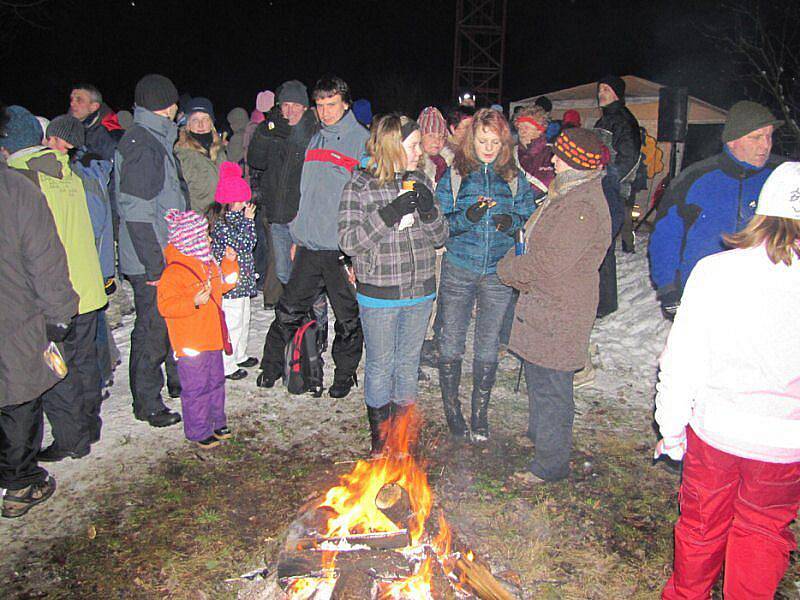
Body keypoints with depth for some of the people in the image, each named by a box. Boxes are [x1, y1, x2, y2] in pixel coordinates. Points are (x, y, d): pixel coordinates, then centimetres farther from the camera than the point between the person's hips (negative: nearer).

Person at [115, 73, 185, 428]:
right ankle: (147, 403, 15)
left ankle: (178, 381, 36)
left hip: (168, 256, 10)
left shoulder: (157, 139, 14)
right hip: (151, 262, -10)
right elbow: (137, 212, -22)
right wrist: (155, 265, -21)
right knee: (152, 329, 1)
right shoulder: (141, 144, -17)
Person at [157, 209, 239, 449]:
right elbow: (166, 305, -22)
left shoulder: (208, 264, 9)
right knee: (196, 387, 2)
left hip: (212, 338, 9)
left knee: (216, 382, 19)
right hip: (190, 343, -9)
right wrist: (194, 302, -32)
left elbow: (224, 284, 24)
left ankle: (216, 422, 35)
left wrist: (229, 262, 10)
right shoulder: (174, 272, -19)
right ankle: (198, 431, 16)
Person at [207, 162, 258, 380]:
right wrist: (248, 220, -15)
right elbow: (244, 245, -22)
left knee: (243, 319, 21)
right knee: (232, 323, -1)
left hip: (241, 281, 10)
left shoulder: (234, 217, 9)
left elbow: (249, 244, 15)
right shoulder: (221, 223, -21)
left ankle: (240, 356, 38)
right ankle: (226, 366, 11)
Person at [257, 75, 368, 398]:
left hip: (344, 248, -5)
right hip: (310, 244, 5)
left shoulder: (362, 140, -6)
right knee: (289, 310, 12)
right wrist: (298, 235, 16)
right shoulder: (315, 139, 14)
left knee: (349, 319, 9)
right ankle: (271, 367, 29)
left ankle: (345, 373, 28)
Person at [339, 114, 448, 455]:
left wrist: (429, 212, -13)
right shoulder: (360, 185, -9)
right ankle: (380, 436, 29)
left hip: (420, 292, 5)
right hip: (379, 295, -4)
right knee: (380, 366, 9)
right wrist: (389, 214, -24)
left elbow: (440, 237, 8)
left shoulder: (420, 182, 5)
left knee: (409, 362, 17)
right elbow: (348, 242, -14)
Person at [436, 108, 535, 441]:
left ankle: (480, 411, 25)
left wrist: (512, 222, -13)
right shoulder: (454, 174, 0)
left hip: (498, 273, 1)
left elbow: (529, 219, 9)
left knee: (488, 344, 9)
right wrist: (465, 217, -21)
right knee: (452, 341, 6)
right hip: (458, 270, -1)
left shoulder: (515, 178, 4)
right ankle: (452, 408, 25)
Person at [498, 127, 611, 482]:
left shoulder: (583, 206, -23)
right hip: (544, 306, 10)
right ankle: (538, 435, 43)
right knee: (538, 378, 24)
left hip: (558, 312, -10)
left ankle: (552, 463, 16)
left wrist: (509, 268, -9)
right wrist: (519, 271, 4)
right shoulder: (568, 193, 12)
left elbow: (549, 262, -25)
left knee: (549, 386, 1)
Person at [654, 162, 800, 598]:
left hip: (713, 430, 1)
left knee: (702, 523, 22)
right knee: (763, 531, 23)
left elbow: (681, 359, -12)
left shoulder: (714, 269, -17)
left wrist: (672, 428, 2)